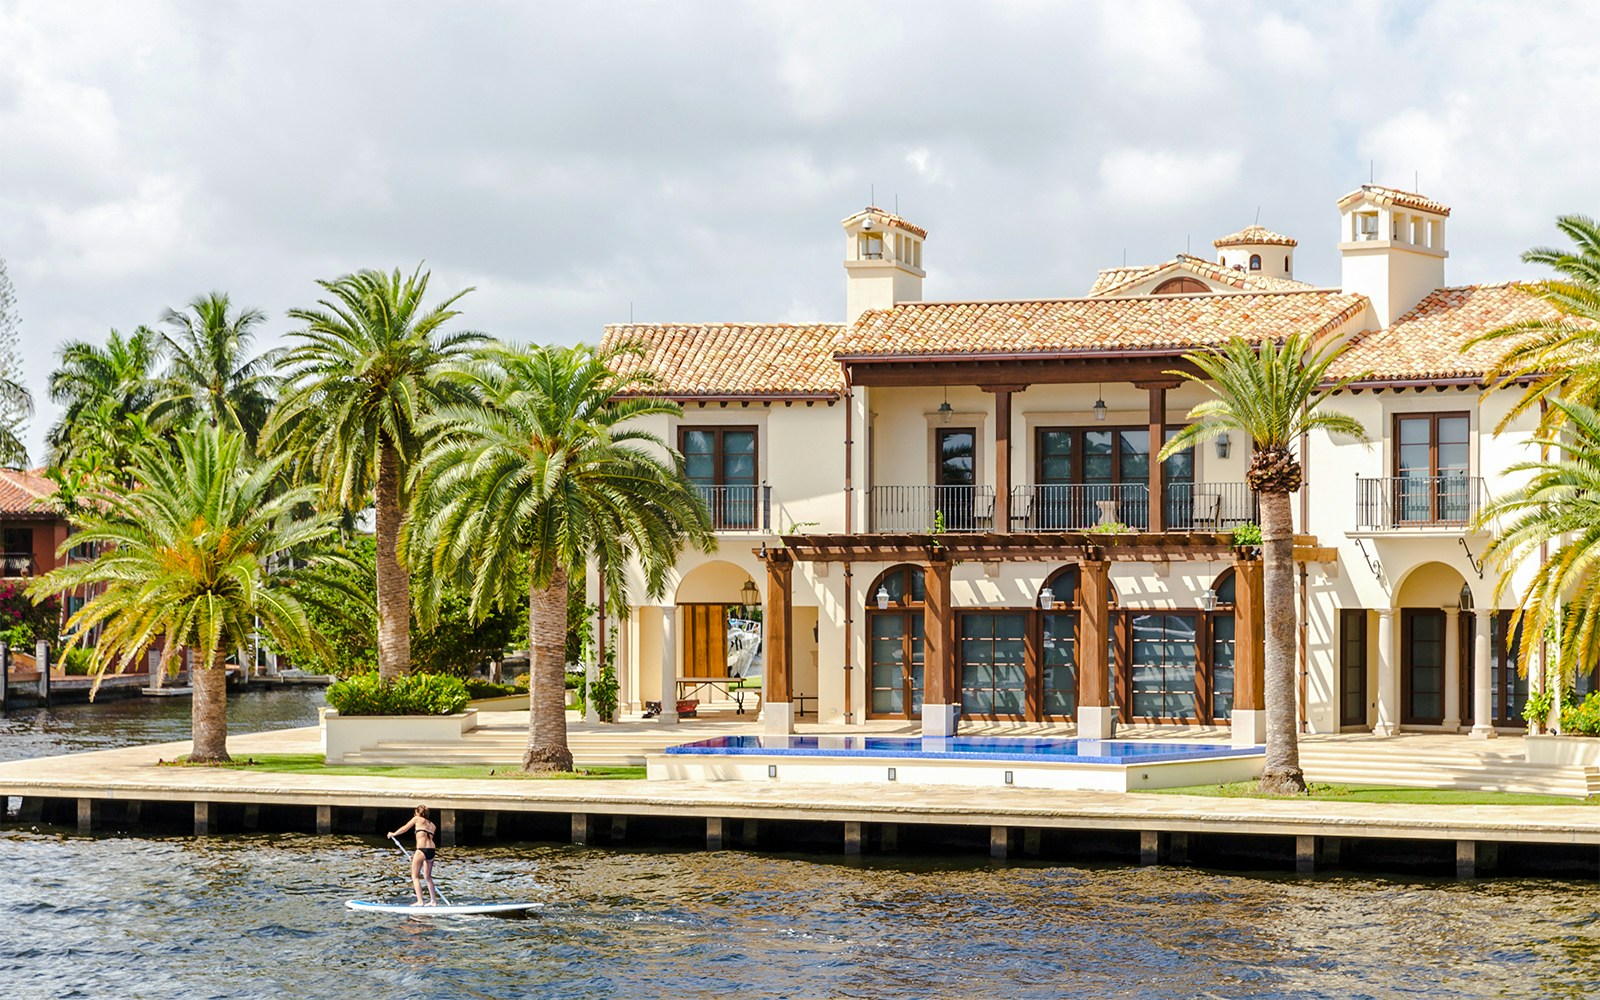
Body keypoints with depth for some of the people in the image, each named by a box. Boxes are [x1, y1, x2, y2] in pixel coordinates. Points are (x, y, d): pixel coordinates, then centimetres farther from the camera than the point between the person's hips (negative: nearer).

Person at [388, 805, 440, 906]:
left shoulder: (417, 819, 10)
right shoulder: (432, 825, 23)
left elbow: (405, 828, 18)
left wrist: (393, 834, 36)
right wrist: (416, 855, 25)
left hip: (422, 849, -6)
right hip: (432, 850, 6)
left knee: (415, 876, 0)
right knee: (428, 877, 19)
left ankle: (420, 901, -9)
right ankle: (433, 900, 20)